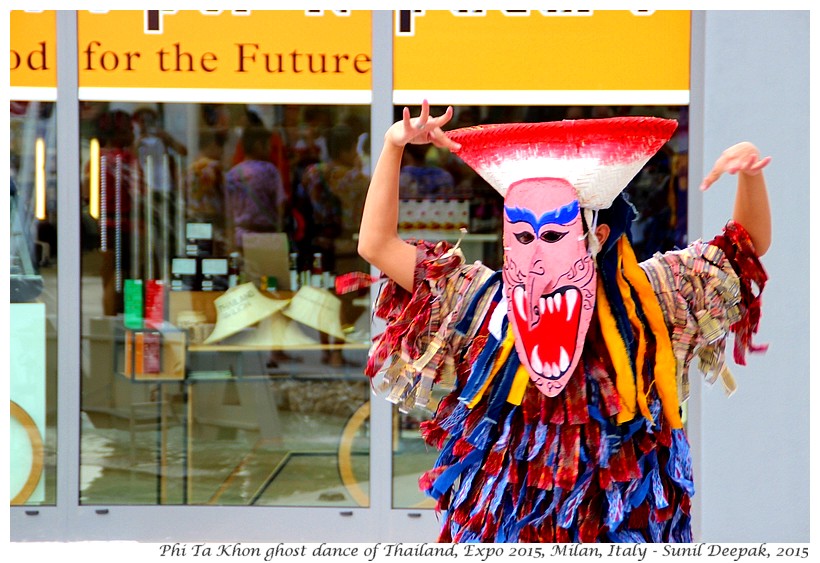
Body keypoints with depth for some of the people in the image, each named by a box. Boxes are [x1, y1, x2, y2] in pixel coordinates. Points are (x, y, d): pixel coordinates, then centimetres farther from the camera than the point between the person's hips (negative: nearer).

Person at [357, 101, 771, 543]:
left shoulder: (644, 300, -1)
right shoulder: (481, 300, -1)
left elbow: (748, 246, 5)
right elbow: (376, 245, 0)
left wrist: (749, 172, -12)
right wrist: (394, 145, -7)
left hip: (623, 515, 0)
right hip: (505, 512, 0)